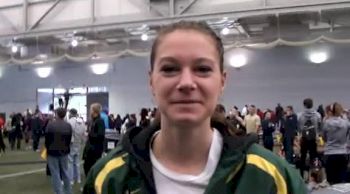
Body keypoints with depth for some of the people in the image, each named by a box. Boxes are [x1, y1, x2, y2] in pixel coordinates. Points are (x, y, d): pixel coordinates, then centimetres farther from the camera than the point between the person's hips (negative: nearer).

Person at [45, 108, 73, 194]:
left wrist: (48, 148, 9)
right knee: (65, 172, 17)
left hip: (53, 152, -4)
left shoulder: (50, 125, -15)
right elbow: (69, 139, 1)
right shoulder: (68, 126, -3)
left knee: (55, 174, 3)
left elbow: (47, 138, -9)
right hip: (64, 151, 4)